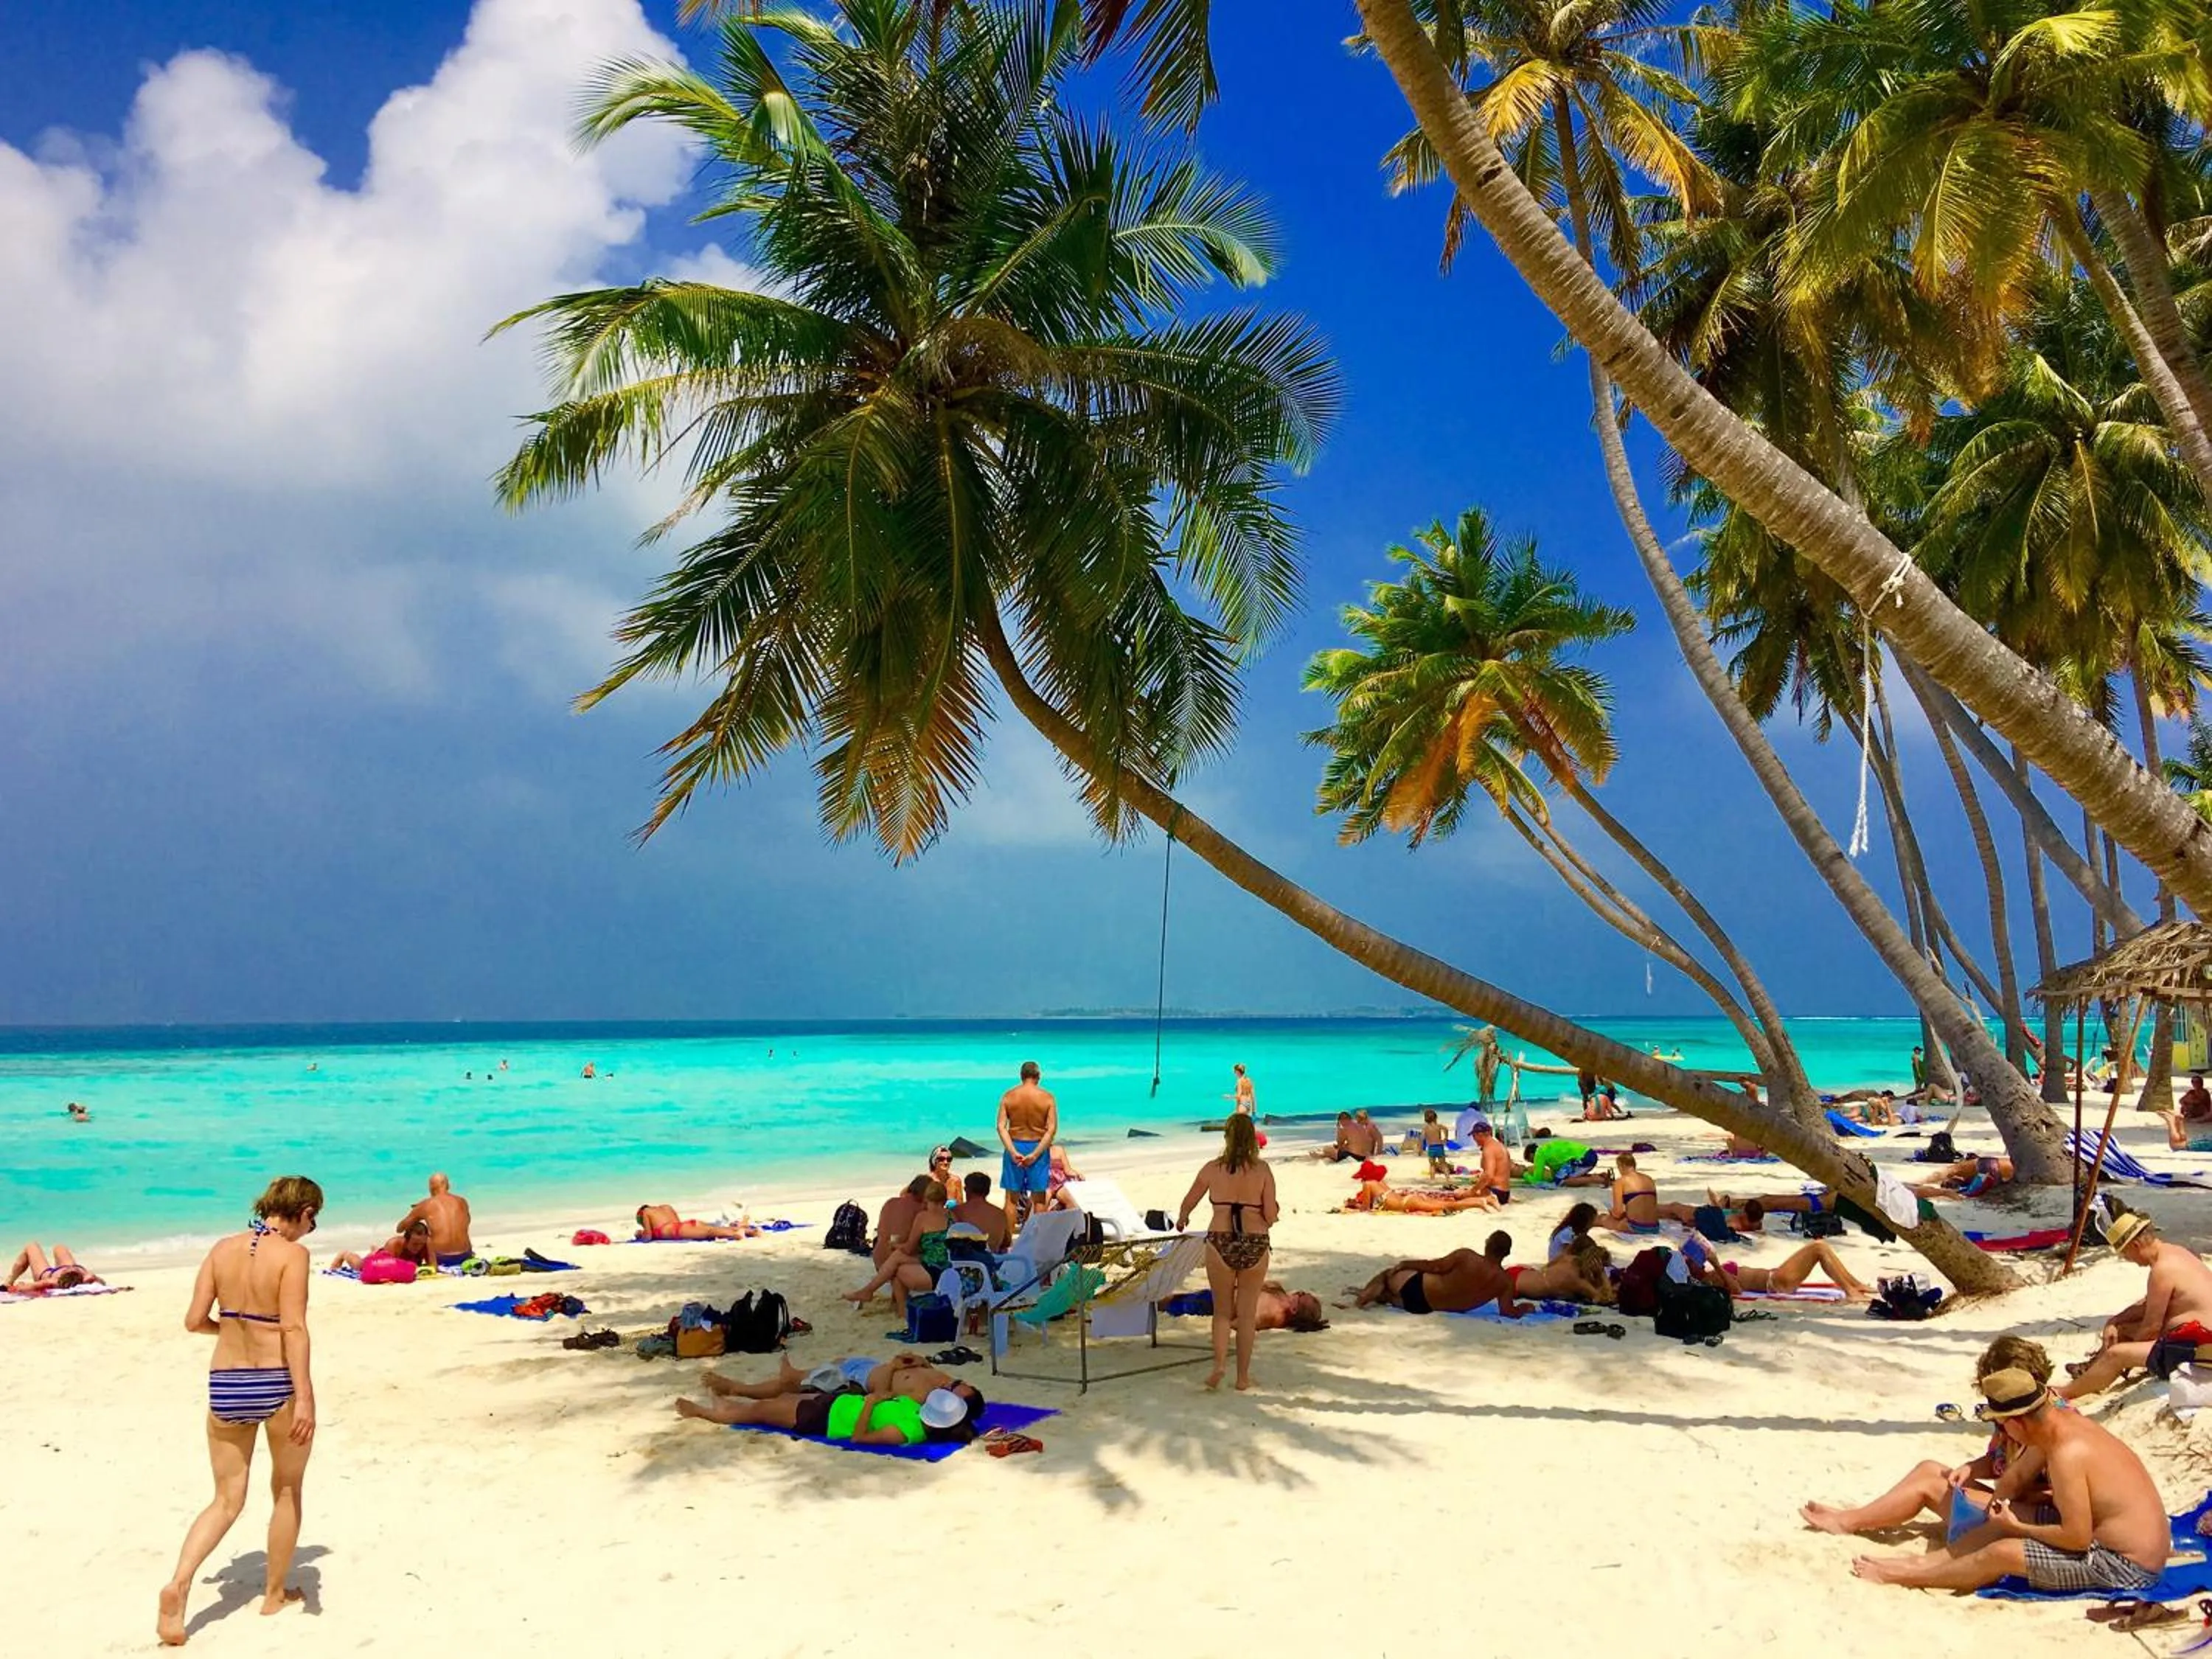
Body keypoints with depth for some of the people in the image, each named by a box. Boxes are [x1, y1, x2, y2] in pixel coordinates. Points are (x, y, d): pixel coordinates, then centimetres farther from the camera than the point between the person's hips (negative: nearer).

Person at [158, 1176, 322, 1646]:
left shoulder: (223, 1249, 3)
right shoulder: (292, 1254, -13)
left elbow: (195, 1321, 4)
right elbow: (294, 1328, -20)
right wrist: (305, 1398, -21)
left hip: (225, 1385, 4)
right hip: (277, 1384, -4)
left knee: (227, 1500, 15)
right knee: (287, 1492, 17)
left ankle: (179, 1582, -7)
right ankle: (274, 1593, 28)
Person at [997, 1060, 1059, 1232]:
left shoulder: (1008, 1096, -2)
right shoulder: (1047, 1098, -6)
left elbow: (1001, 1126, -11)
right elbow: (1052, 1129, -14)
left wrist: (1013, 1152, -16)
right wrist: (1035, 1154, -16)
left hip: (1015, 1148, 1)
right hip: (1038, 1147, -1)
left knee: (1012, 1198, 8)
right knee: (1038, 1199, 10)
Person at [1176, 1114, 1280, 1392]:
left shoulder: (1212, 1169, 0)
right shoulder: (1263, 1171, -2)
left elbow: (1188, 1203, 14)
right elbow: (1271, 1216, -5)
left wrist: (1182, 1219, 36)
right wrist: (1275, 1211, 19)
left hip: (1220, 1243, 0)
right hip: (1255, 1245, 0)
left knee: (1222, 1310, 15)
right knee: (1247, 1313, 12)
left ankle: (1219, 1362, -4)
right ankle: (1243, 1376, 17)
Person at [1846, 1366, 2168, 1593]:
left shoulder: (2067, 1454, -26)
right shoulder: (2068, 1421, 3)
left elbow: (2077, 1538, -25)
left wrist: (2018, 1528, -13)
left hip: (2124, 1566, -10)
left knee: (2001, 1553, -11)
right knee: (2009, 1518, 11)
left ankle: (1909, 1575, 6)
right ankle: (1922, 1562, 16)